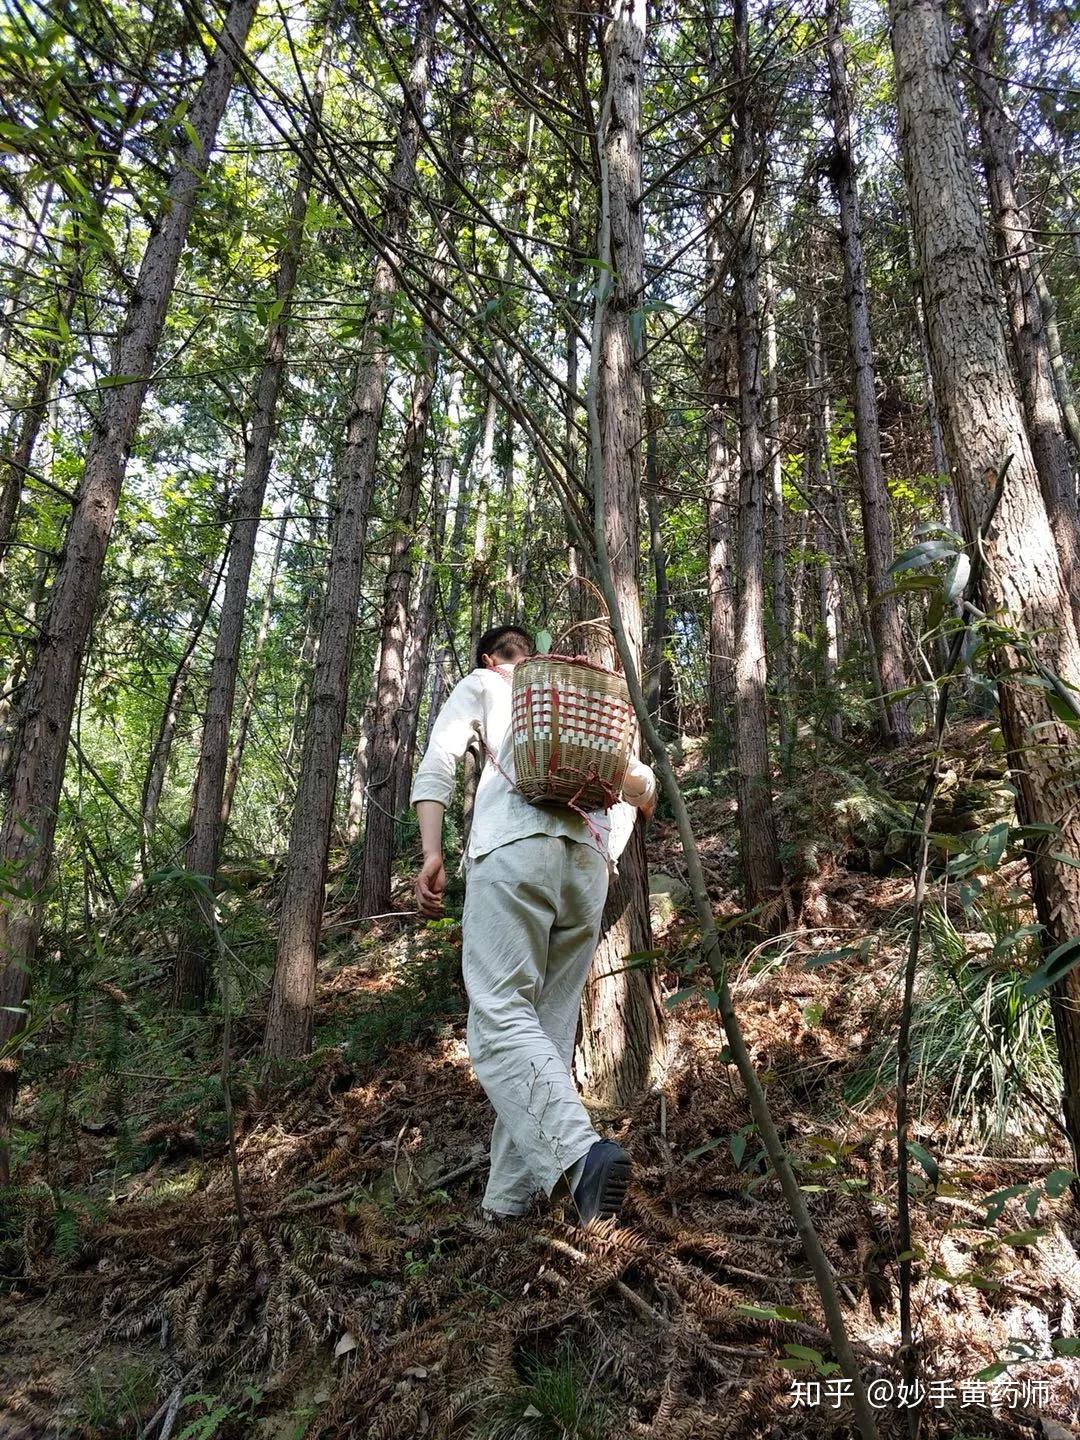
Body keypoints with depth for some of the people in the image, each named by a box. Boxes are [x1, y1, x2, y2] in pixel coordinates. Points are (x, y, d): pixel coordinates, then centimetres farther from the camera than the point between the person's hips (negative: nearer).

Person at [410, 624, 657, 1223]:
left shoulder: (480, 684, 20)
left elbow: (437, 764, 3)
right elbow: (641, 780, 27)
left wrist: (431, 854, -4)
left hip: (514, 845, -5)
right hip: (589, 858, 5)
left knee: (500, 1018, -12)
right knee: (548, 1028, 6)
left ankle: (579, 1154, -32)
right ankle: (508, 1199, 7)